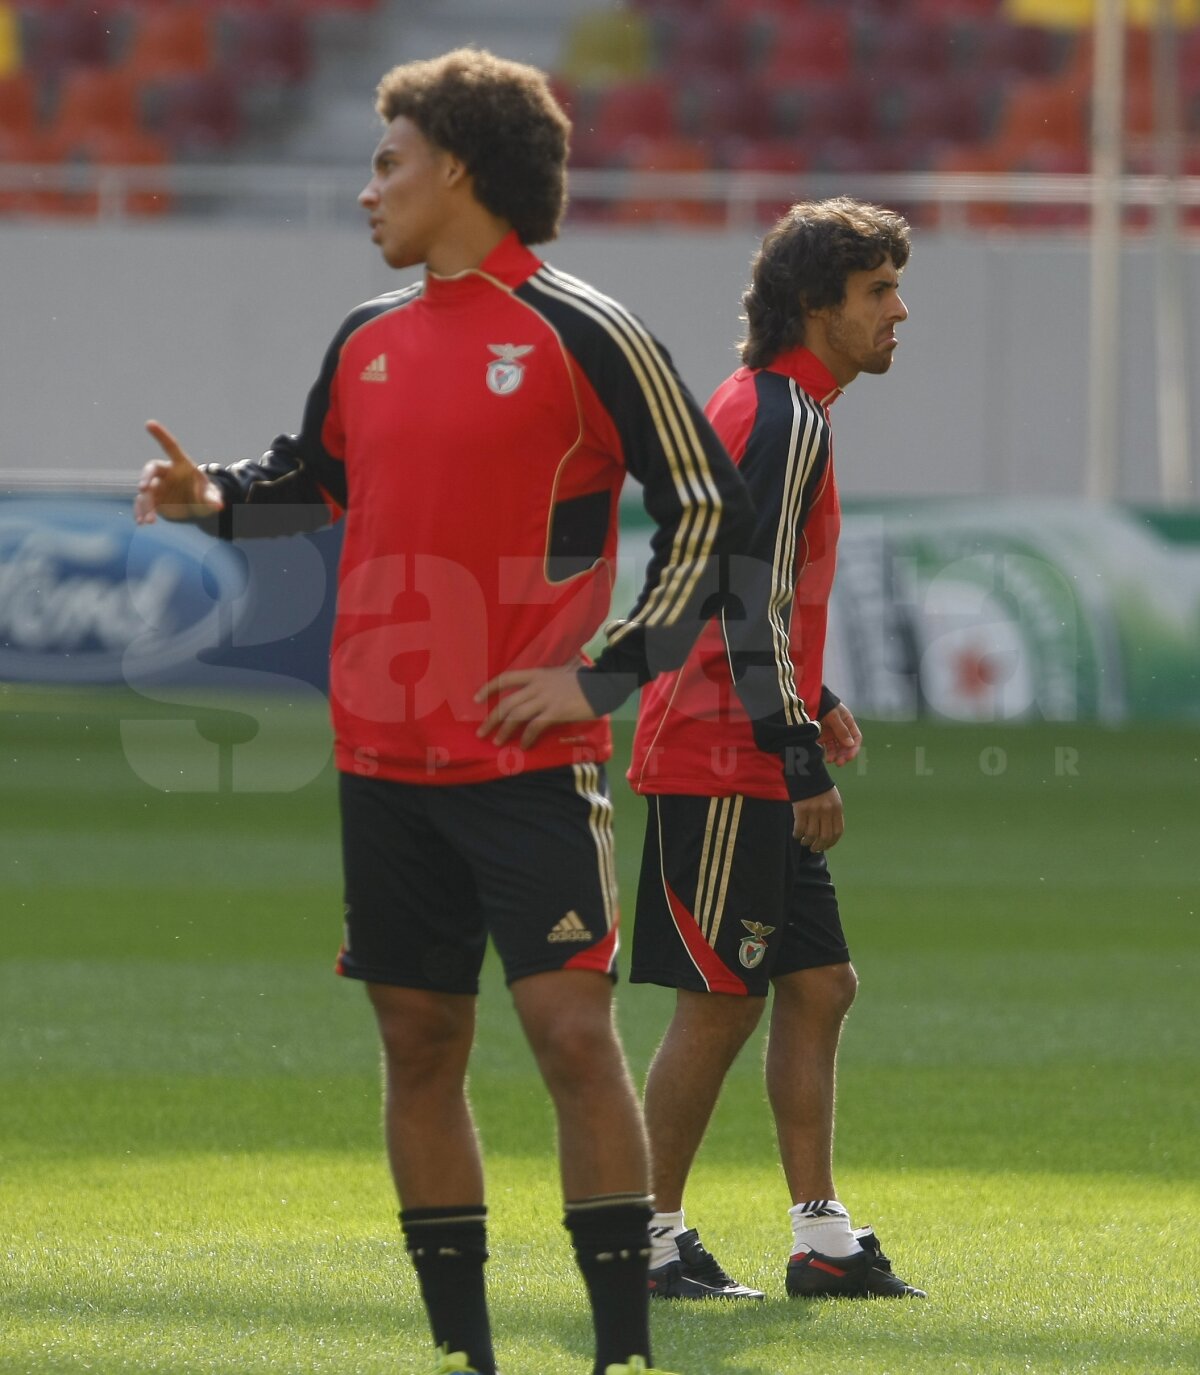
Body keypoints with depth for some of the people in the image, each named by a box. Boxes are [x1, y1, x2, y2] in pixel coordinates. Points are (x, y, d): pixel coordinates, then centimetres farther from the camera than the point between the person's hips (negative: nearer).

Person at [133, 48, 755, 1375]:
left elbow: (707, 508, -5)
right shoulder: (368, 338, 11)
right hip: (383, 756, 6)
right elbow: (314, 476, 27)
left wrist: (602, 674, -10)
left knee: (572, 1029, -12)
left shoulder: (579, 334, -7)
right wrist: (213, 494, 6)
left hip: (528, 760, -6)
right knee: (418, 1044, 8)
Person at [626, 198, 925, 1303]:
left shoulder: (770, 407, 17)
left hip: (753, 766, 10)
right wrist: (801, 759, -23)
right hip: (723, 764, -10)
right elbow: (750, 597, -21)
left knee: (818, 985, 9)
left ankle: (822, 1238, 11)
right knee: (722, 1002, -5)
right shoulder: (786, 417, -15)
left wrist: (811, 702, 24)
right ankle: (650, 1239, 1)